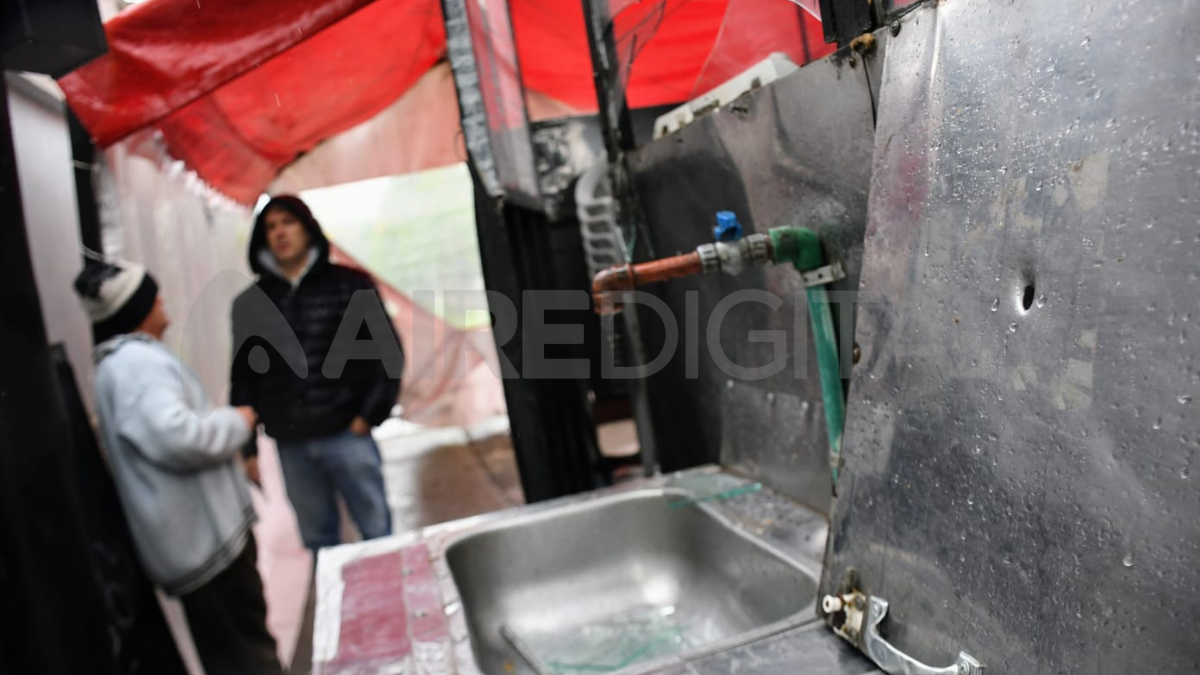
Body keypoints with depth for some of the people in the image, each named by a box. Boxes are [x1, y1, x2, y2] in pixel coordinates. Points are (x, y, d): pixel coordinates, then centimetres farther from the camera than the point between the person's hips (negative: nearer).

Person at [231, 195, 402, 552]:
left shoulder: (350, 285, 1)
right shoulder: (249, 304, 8)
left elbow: (388, 349, 0)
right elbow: (242, 377, 10)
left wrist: (371, 413, -6)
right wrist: (247, 446, 8)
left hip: (346, 434, -2)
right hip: (290, 445, 3)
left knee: (378, 532, 5)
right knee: (318, 541, 13)